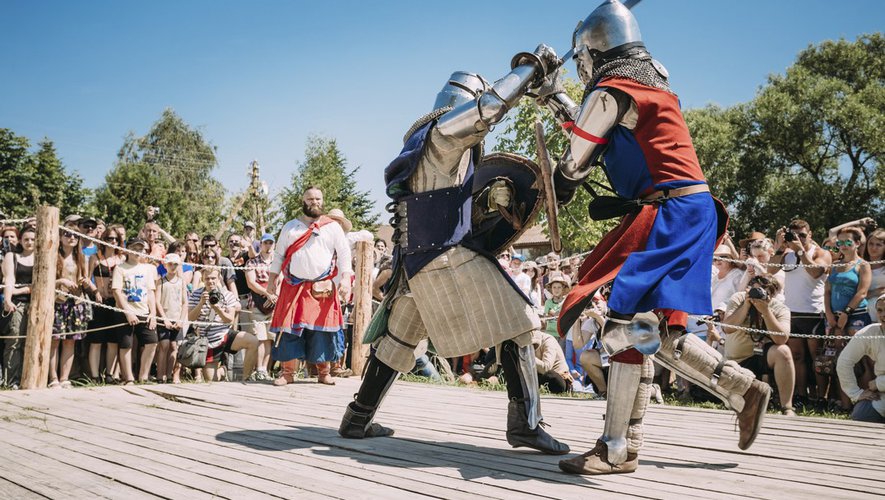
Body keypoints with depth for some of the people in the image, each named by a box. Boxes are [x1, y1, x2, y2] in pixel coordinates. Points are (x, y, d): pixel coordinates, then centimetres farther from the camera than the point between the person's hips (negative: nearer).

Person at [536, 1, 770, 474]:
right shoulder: (649, 81, 22)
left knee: (630, 320, -11)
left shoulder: (611, 91, -6)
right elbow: (595, 132, 32)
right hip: (692, 209, 10)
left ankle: (618, 449, -7)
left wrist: (560, 186, 22)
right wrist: (556, 99, 39)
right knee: (654, 329, 10)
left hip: (669, 212, -10)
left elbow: (576, 160, 1)